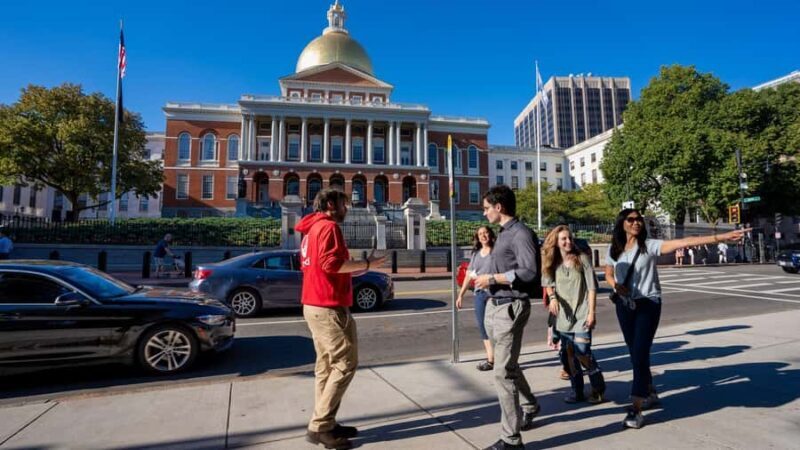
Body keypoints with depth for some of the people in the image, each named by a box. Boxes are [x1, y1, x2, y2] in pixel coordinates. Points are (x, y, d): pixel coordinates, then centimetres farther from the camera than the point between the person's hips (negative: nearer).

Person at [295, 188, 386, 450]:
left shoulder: (312, 228, 18)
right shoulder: (328, 226, -12)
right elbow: (331, 263, -25)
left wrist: (353, 268, 16)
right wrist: (366, 264, -15)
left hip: (314, 304, 10)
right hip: (328, 307, -10)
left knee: (327, 365, 12)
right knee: (345, 364, -5)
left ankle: (325, 424, 18)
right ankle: (319, 426, 0)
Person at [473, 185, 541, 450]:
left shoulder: (521, 233, -14)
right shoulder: (503, 233, 14)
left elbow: (529, 272, -24)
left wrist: (492, 278, -19)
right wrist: (486, 281, 3)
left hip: (510, 308, -10)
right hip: (494, 306, 10)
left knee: (503, 372, -6)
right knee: (508, 365, 25)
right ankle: (528, 406, 48)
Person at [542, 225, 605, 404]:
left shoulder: (582, 259, -6)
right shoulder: (553, 263, 4)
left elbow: (592, 287, -6)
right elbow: (549, 284, 13)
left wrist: (591, 313, -10)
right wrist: (552, 297, -9)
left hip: (581, 314, -4)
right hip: (563, 316, 4)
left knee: (582, 353, -8)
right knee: (568, 354, 8)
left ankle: (598, 388, 16)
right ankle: (577, 390, 22)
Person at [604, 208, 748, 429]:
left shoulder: (649, 245, -8)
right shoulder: (614, 250, 3)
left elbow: (683, 242, -18)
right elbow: (608, 274, 14)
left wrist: (721, 237, -27)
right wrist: (616, 285, -8)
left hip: (647, 305, -4)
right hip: (624, 306, 4)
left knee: (640, 353, -9)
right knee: (635, 354, 13)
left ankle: (636, 409, -4)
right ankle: (650, 393, 36)